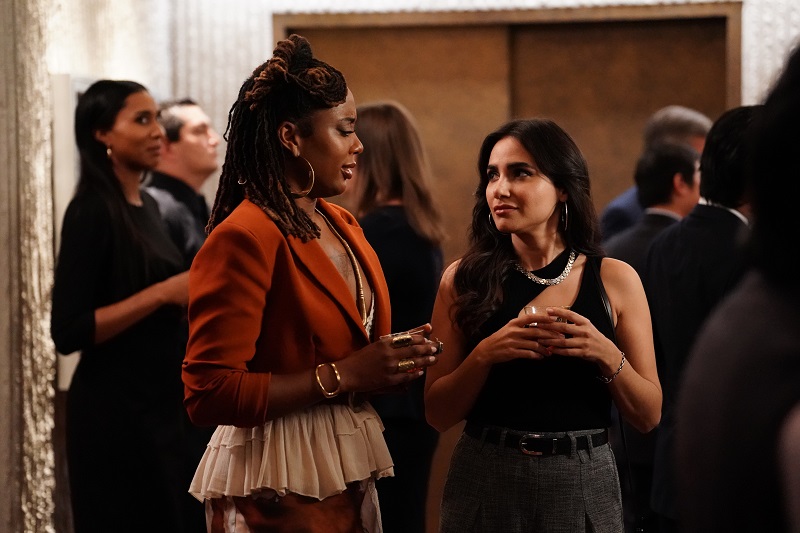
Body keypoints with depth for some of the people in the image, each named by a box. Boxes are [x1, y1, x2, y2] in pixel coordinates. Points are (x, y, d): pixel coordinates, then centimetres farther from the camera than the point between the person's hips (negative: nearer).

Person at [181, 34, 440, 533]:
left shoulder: (342, 225, 11)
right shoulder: (244, 237, -16)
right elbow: (210, 393, -22)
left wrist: (394, 361, 2)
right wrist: (343, 375, -20)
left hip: (348, 473, 8)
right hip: (280, 488, -8)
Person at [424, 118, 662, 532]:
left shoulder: (614, 279, -1)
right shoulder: (464, 280, -1)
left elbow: (649, 416, 0)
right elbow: (438, 414, -2)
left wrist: (606, 354, -16)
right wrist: (486, 354, -17)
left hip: (581, 485, 0)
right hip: (484, 480, 0)